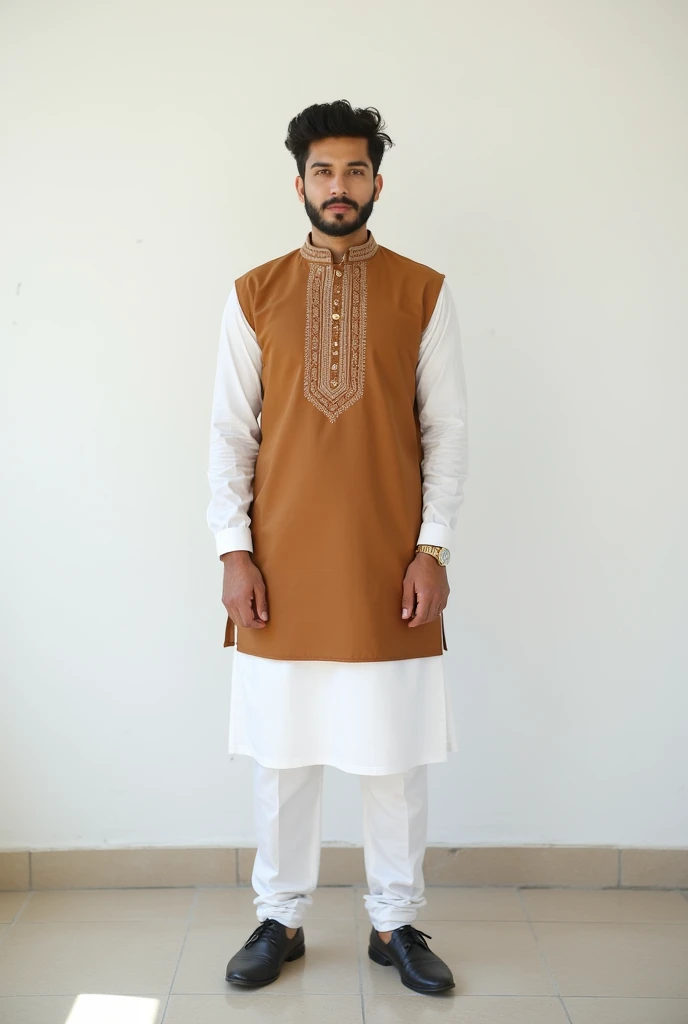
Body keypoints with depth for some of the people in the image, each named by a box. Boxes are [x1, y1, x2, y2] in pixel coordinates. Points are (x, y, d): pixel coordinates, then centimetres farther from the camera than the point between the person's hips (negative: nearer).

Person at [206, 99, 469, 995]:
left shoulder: (423, 293, 4)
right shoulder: (255, 296, 5)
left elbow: (447, 429, 2)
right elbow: (231, 431, 3)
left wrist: (433, 548, -6)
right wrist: (234, 549, -4)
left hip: (388, 568, 0)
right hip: (282, 569, 1)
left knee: (397, 757, 8)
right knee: (281, 757, 9)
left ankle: (396, 923, 26)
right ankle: (280, 920, 27)